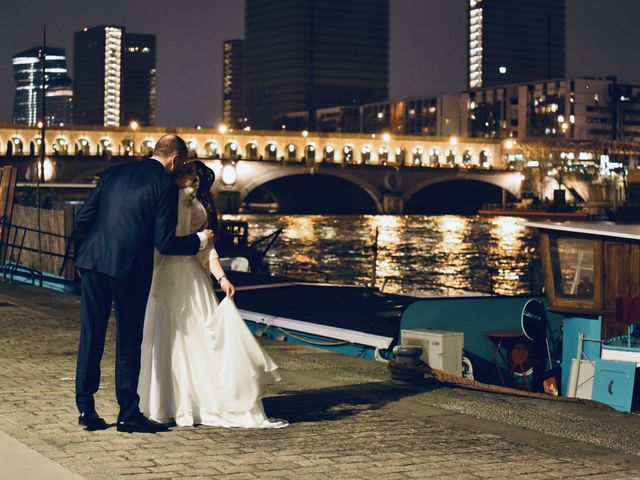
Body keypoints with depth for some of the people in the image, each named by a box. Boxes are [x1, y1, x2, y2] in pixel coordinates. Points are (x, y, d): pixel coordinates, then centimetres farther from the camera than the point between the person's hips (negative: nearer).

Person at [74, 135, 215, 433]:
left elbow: (83, 219, 10)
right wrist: (200, 240, 10)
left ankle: (86, 408, 13)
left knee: (91, 336, 11)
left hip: (93, 261, 5)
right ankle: (128, 414, 14)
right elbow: (165, 243, -6)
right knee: (128, 341, 7)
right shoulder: (166, 186, -3)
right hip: (130, 267, -4)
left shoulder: (115, 173, 12)